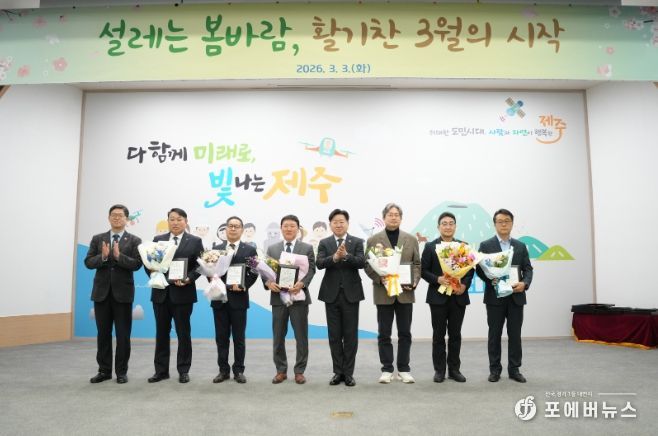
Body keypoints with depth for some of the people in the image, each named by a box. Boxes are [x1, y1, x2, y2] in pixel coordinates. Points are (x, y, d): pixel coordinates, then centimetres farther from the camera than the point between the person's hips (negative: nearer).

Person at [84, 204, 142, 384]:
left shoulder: (134, 241, 0)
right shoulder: (97, 239, 9)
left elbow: (137, 264, -10)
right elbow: (88, 262, 1)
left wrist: (118, 255, -24)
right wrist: (102, 256, -18)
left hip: (123, 293, -2)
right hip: (101, 292, 3)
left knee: (123, 335, 3)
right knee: (103, 334, 10)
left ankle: (121, 371, 14)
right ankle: (104, 370, 21)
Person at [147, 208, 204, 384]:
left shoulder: (195, 241, 2)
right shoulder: (158, 239, 11)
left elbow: (199, 265, -3)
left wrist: (188, 279, -17)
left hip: (182, 292, -3)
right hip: (161, 292, 3)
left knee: (183, 333, 4)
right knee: (161, 332, 9)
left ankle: (183, 370, 15)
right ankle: (161, 370, 19)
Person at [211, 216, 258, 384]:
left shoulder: (250, 250, 4)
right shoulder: (216, 249, 11)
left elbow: (253, 273, -2)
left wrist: (243, 286, -17)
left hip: (239, 298, -2)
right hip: (219, 298, 2)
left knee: (239, 338, 5)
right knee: (221, 337, 8)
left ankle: (238, 370, 15)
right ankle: (223, 370, 18)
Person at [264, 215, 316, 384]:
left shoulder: (307, 248, 4)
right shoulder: (272, 249, 11)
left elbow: (311, 270, -5)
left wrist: (302, 283, -23)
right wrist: (268, 282, -15)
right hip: (278, 297, 2)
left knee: (301, 336, 4)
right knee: (278, 337, 9)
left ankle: (299, 371, 17)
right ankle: (281, 370, 22)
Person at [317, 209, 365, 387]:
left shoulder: (357, 242, 2)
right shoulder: (324, 243, 5)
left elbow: (361, 262, -12)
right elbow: (319, 264, -10)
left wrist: (346, 255, -28)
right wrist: (335, 257, -27)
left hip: (351, 293, -1)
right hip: (331, 294, 1)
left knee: (350, 335, 3)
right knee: (334, 335, 7)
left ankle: (348, 373, 14)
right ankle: (338, 372, 18)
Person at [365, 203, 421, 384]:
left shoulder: (411, 239, 8)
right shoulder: (373, 240, 3)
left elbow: (417, 264, 8)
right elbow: (368, 265, 0)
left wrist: (414, 282, -8)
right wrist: (380, 279, -15)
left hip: (405, 292, 2)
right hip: (383, 293, -1)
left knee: (404, 333, 7)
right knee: (384, 334, 5)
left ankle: (403, 369, 19)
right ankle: (387, 369, 16)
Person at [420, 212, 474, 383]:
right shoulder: (430, 246, 0)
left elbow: (471, 269, 6)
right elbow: (423, 270, -2)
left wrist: (464, 285, -11)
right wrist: (438, 279, -18)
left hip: (458, 296, 2)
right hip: (438, 297, -2)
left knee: (455, 334, 9)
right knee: (438, 335, 6)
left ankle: (454, 369, 20)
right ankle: (439, 369, 15)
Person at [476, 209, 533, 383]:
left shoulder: (521, 246, 10)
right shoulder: (486, 245, 1)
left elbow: (528, 269, 5)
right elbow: (480, 270, -3)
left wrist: (525, 283, -14)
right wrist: (492, 281, -20)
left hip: (516, 297, 2)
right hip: (495, 297, -2)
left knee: (515, 334, 6)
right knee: (494, 334, 5)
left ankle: (514, 369, 17)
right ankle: (495, 369, 15)